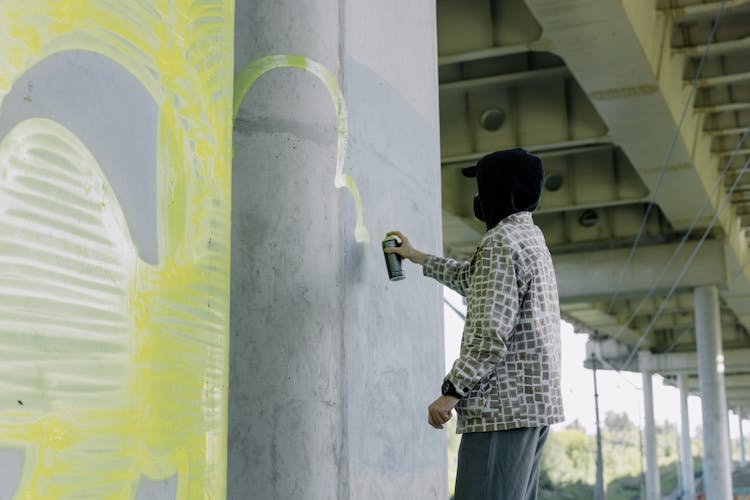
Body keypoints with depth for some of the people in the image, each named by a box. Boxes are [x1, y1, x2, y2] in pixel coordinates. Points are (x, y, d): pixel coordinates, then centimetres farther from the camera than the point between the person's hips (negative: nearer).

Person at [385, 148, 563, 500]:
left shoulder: (500, 241, -11)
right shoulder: (530, 237, 20)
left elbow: (491, 332, -19)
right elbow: (472, 279, 36)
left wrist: (451, 392, -15)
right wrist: (417, 256, 45)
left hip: (503, 407, -10)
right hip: (535, 403, 10)